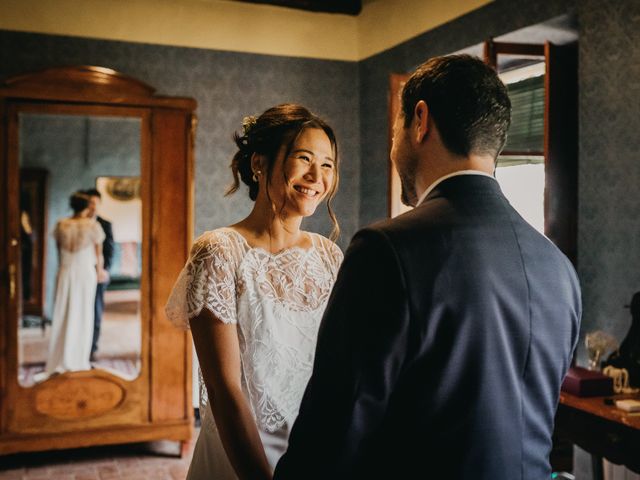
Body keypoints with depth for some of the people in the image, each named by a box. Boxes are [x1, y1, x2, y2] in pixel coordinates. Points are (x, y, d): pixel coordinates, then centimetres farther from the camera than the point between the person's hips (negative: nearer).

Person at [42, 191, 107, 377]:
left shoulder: (61, 225, 0)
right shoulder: (93, 225, -7)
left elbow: (59, 251, 6)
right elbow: (98, 252, 0)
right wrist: (99, 270, 15)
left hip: (65, 273, 3)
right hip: (86, 272, -2)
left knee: (61, 317, 8)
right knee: (82, 316, 6)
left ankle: (57, 361, 10)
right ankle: (78, 360, 10)